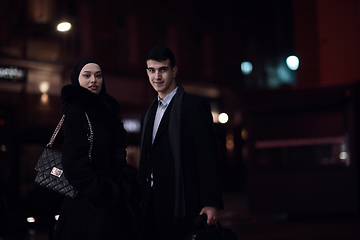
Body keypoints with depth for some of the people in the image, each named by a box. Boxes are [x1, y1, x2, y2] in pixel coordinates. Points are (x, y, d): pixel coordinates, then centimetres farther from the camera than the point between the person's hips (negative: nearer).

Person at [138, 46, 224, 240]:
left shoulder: (194, 105, -4)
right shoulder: (148, 115, 19)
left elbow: (208, 157, -11)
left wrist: (211, 203, -17)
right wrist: (141, 205, 16)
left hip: (182, 207, -6)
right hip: (153, 209, 7)